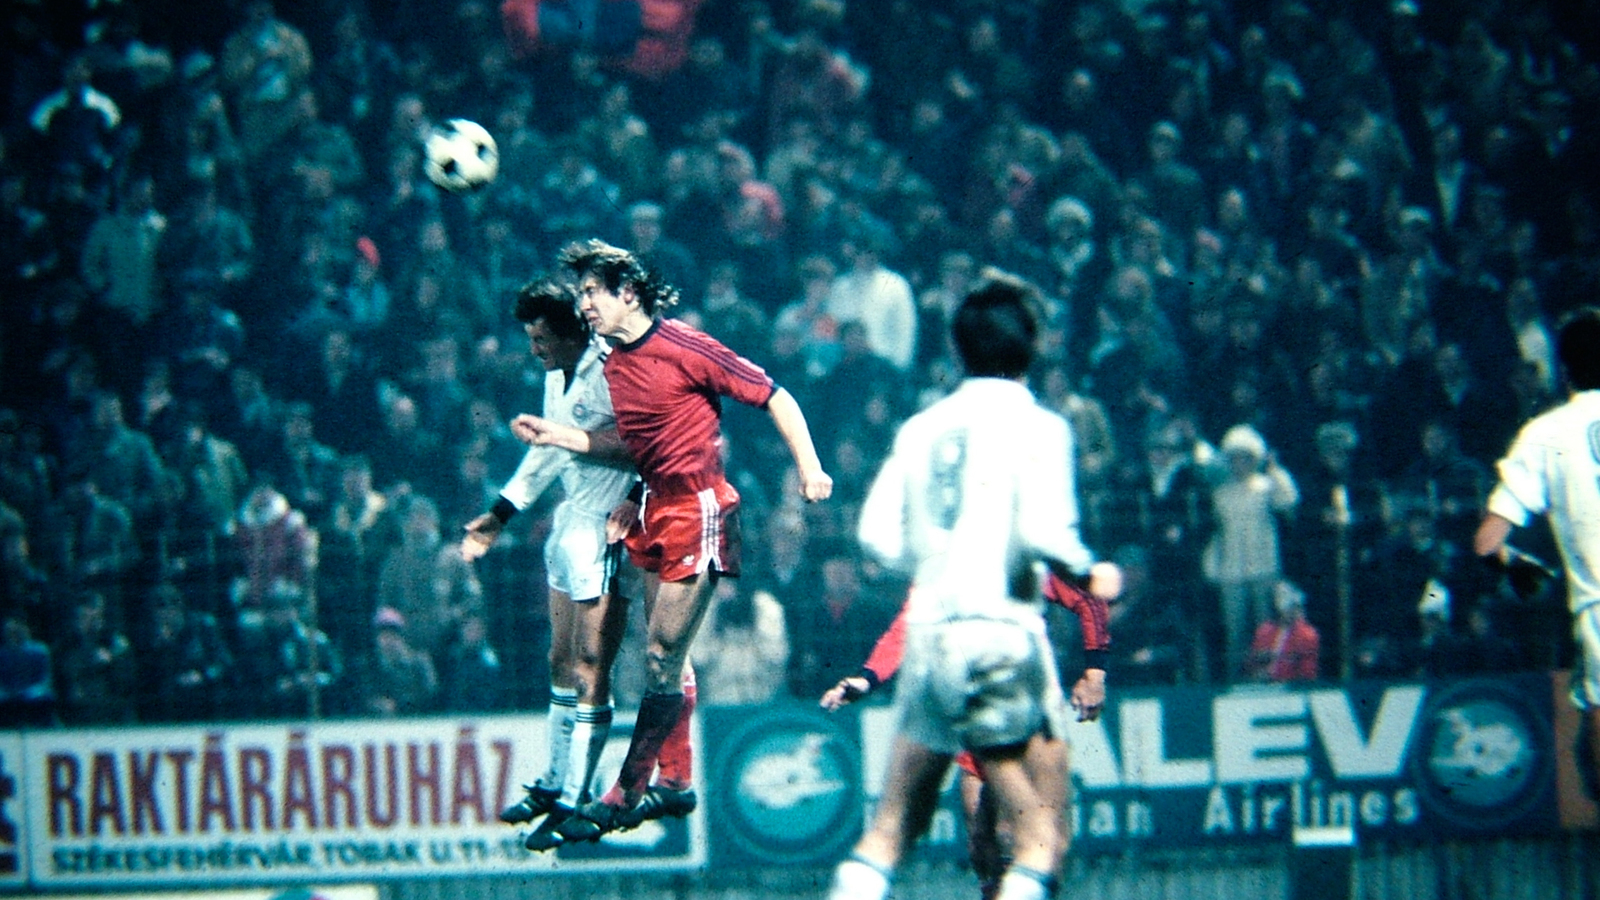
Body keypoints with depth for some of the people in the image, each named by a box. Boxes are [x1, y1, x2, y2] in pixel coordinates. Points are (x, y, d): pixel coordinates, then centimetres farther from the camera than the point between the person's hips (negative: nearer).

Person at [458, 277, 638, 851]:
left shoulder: (611, 372, -17)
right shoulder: (559, 376, 12)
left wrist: (562, 436, -23)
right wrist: (499, 516, 28)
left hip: (607, 532, -9)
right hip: (572, 523, 9)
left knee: (589, 670, -7)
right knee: (562, 662, 16)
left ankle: (574, 803, -3)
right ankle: (555, 784, 26)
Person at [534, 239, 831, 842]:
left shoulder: (685, 348, -14)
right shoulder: (615, 365, 10)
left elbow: (773, 397, -10)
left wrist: (808, 466, -19)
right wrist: (561, 436, 10)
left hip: (697, 509, -9)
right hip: (655, 510, 9)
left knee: (662, 656, -6)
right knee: (667, 656, 13)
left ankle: (625, 795, -4)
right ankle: (674, 782, 22)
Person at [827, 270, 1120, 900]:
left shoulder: (921, 428, 12)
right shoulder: (1036, 425, -3)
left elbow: (877, 534, 6)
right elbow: (1042, 531, -15)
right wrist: (1091, 577, 4)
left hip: (926, 630, 6)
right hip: (1000, 630, -5)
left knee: (893, 824, 13)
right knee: (1041, 834, -1)